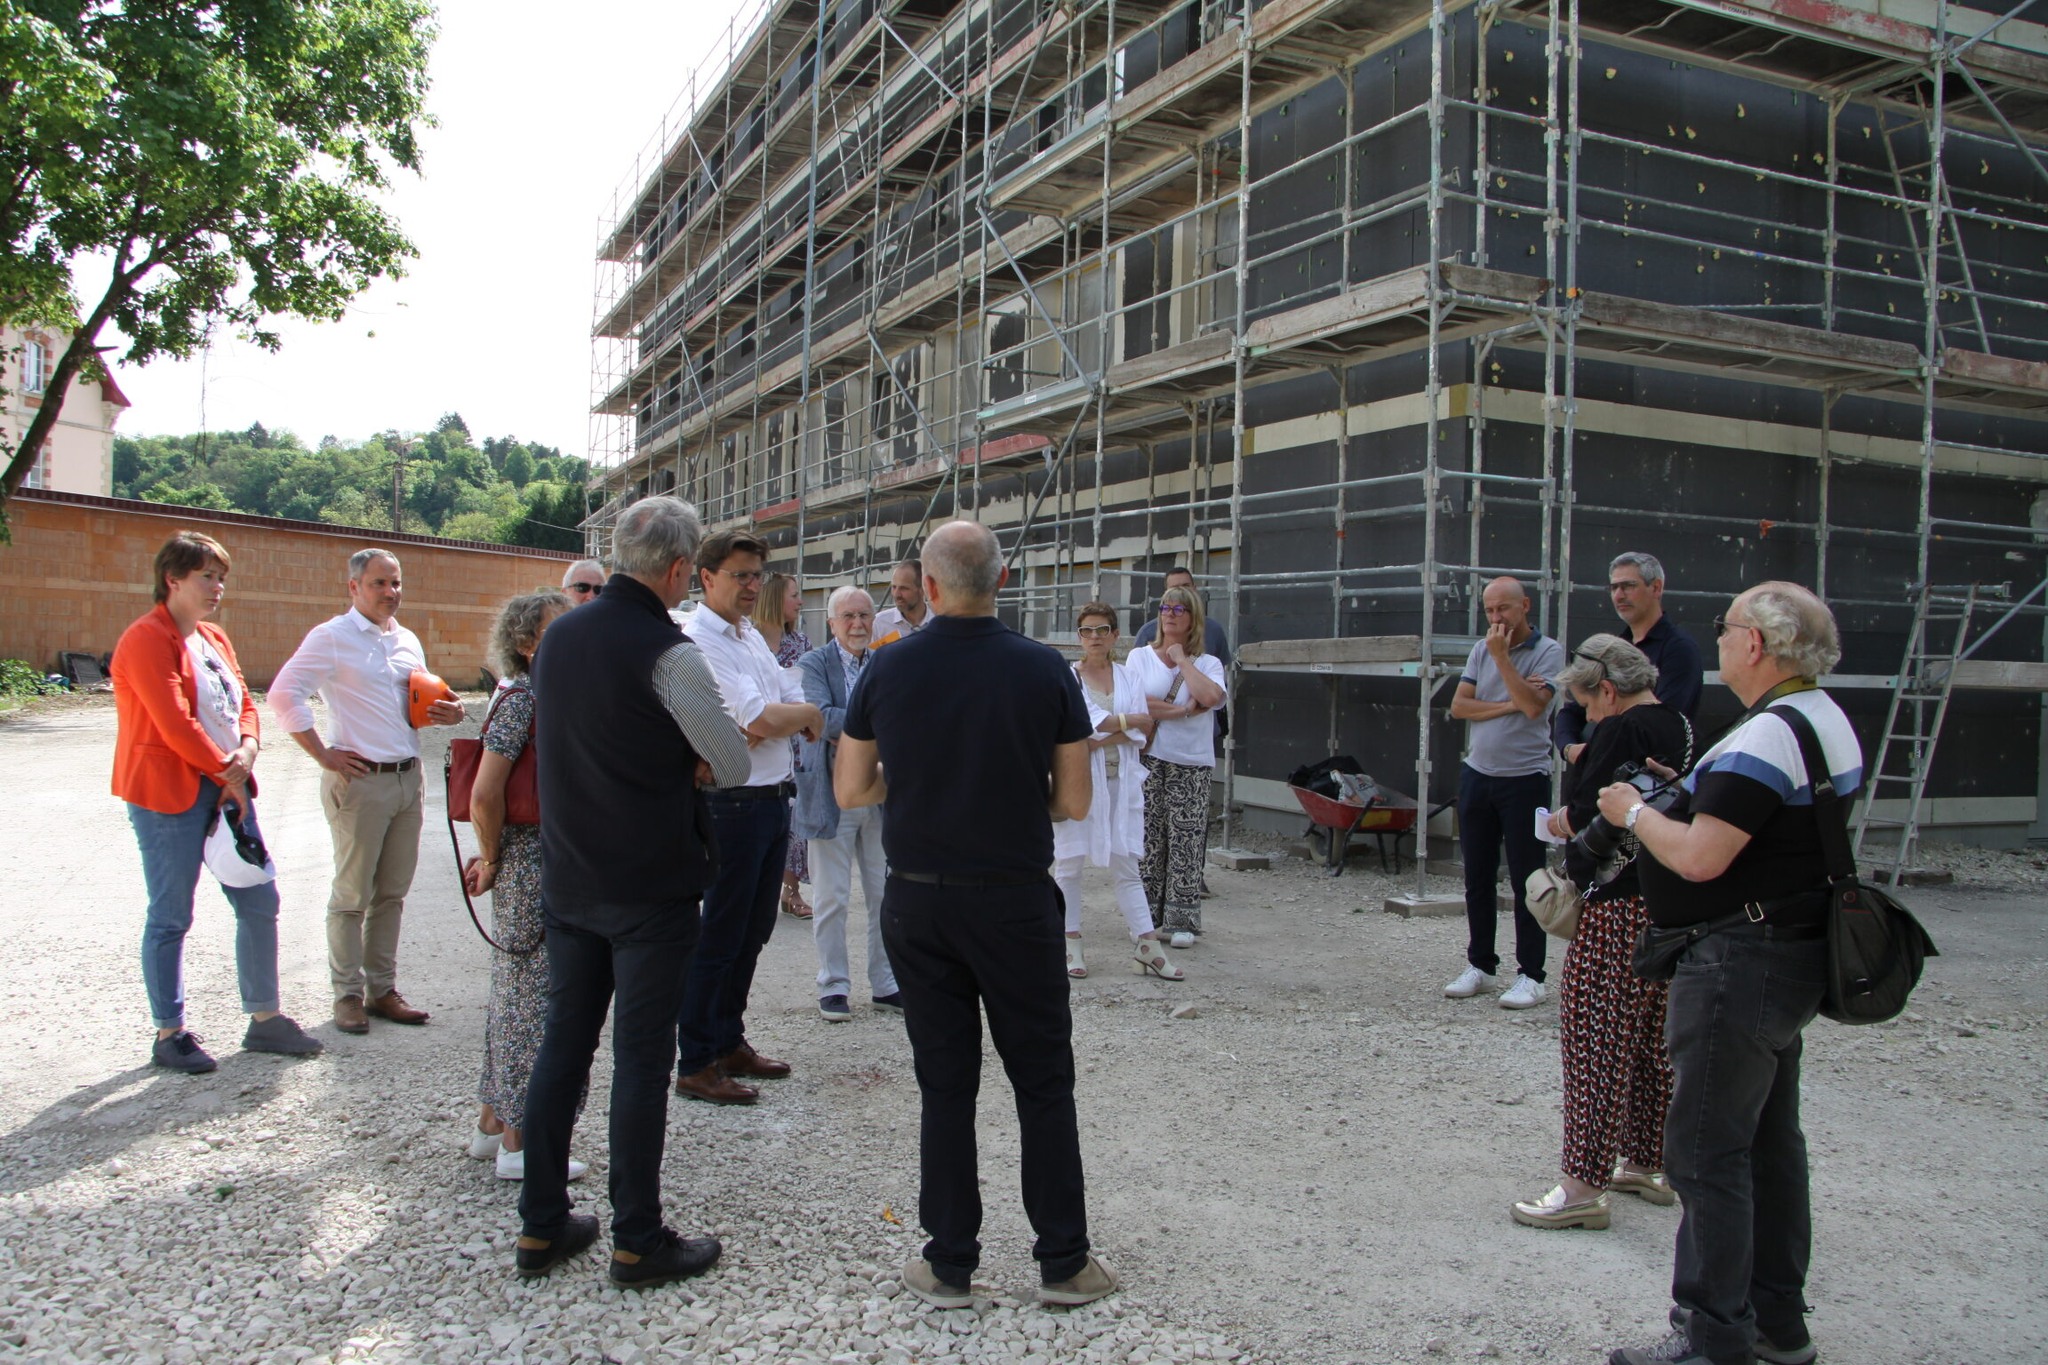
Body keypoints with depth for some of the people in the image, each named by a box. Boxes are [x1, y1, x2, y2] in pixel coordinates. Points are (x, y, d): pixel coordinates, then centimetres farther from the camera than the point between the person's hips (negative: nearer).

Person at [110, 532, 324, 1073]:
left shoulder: (214, 638, 14)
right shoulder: (147, 640, -12)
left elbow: (244, 703, 13)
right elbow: (175, 724, -18)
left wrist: (246, 752, -6)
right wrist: (226, 773, -11)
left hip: (227, 787, 8)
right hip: (169, 794, -8)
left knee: (260, 902, 9)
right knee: (171, 917, 2)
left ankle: (263, 1019, 20)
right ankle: (169, 1035, 14)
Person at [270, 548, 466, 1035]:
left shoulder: (408, 641, 16)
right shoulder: (331, 638, -6)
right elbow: (284, 694, -13)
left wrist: (442, 713, 3)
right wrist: (324, 755, -15)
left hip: (408, 777, 7)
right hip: (359, 779, -6)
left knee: (393, 893, 11)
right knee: (352, 894, 0)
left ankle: (383, 989, 20)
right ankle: (348, 995, 10)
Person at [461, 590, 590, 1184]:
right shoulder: (521, 696, -16)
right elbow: (484, 796, -22)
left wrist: (492, 856, 13)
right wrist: (493, 858, -9)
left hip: (557, 864, 9)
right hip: (531, 865, -9)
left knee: (514, 995, 17)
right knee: (532, 998, -1)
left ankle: (493, 1123, 30)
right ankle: (518, 1143, 9)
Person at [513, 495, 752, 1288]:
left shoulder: (560, 635, 5)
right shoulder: (668, 654, -18)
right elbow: (733, 766, -10)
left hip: (567, 879, 7)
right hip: (651, 888, -7)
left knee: (562, 1044, 14)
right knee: (642, 1059, 2)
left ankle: (540, 1227, 24)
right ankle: (638, 1243, 12)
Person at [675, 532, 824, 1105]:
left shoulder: (752, 637, 15)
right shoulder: (698, 641, -14)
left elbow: (798, 711, 10)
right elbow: (761, 719, -22)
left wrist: (769, 722, -9)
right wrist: (805, 713, -3)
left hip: (774, 798, 9)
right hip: (733, 804, -9)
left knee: (752, 933, 17)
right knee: (719, 938, 0)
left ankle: (730, 1041, 30)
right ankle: (696, 1064, 10)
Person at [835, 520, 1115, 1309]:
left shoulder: (887, 669, -4)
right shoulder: (1044, 671, -8)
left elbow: (850, 791, 2)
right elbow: (1073, 803, -4)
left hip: (918, 902, 2)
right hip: (1015, 902, -1)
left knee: (944, 1086, 11)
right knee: (1043, 1081, 11)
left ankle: (950, 1265, 18)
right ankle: (1062, 1260, 18)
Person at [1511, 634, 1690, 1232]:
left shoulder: (1621, 732, -15)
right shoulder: (1681, 728, 12)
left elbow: (1590, 815, -21)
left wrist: (1563, 819, 0)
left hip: (1616, 908, -10)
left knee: (1594, 1041, -4)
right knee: (1653, 1040, 18)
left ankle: (1584, 1186, 0)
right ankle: (1647, 1164, 30)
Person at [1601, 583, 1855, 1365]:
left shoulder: (1767, 736, -21)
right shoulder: (1827, 722, 12)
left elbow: (1700, 859, -25)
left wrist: (1635, 811, -8)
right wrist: (1688, 794, 11)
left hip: (1743, 962, -11)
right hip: (1795, 952, 11)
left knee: (1707, 1150, -3)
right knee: (1769, 1140, 17)